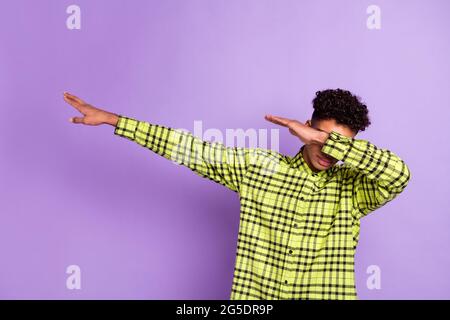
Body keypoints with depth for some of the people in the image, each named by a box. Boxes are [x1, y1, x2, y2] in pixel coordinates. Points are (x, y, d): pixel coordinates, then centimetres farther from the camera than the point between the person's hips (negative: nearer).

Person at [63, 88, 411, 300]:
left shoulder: (353, 188, -2)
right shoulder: (258, 166, 0)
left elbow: (398, 173, -21)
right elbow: (191, 150, 0)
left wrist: (323, 139, -18)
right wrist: (111, 118, 0)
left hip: (324, 292, -1)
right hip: (253, 293, 1)